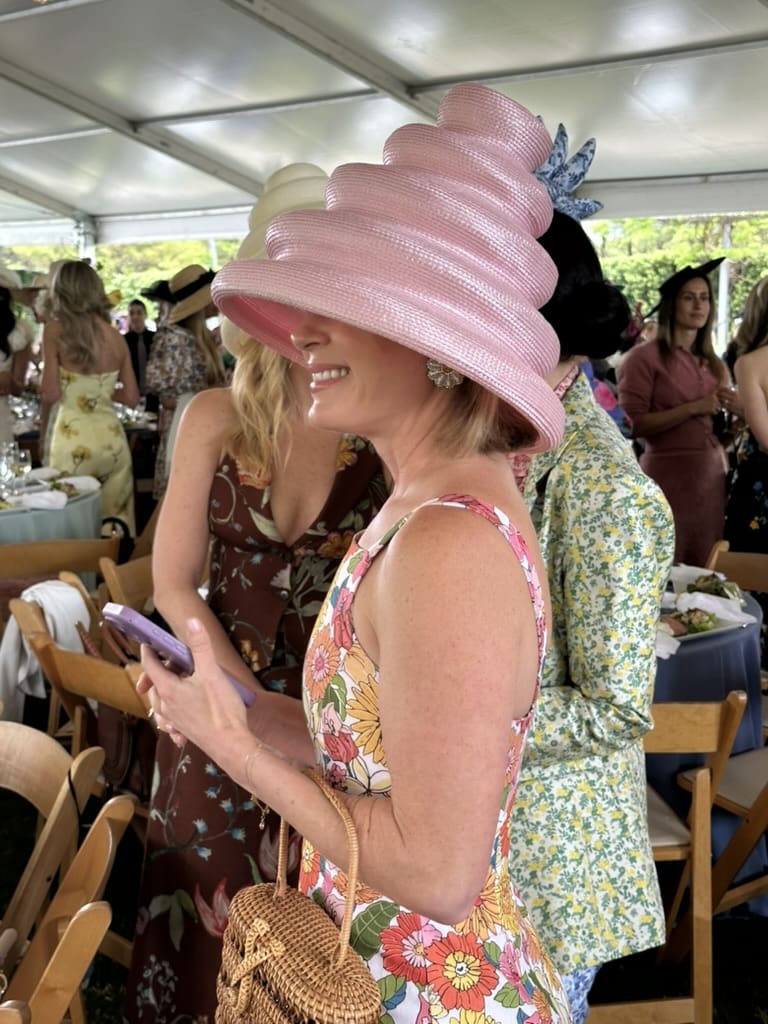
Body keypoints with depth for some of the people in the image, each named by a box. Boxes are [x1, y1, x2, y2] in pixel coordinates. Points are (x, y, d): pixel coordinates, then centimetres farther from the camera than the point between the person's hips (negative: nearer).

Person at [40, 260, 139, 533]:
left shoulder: (55, 329, -6)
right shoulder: (116, 335, 5)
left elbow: (51, 393, -11)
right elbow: (131, 397, 8)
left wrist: (42, 421, 8)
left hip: (74, 439, -4)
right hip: (111, 437, 4)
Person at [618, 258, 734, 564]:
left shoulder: (715, 364, 14)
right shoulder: (645, 357, -6)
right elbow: (633, 425, -14)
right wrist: (694, 408, -16)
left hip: (713, 477, 6)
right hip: (668, 476, -6)